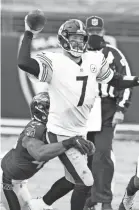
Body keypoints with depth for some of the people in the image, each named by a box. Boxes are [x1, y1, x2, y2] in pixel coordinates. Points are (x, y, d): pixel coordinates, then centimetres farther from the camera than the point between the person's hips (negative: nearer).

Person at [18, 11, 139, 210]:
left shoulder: (94, 60, 0)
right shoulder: (54, 62, -20)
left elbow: (116, 80, 13)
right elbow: (24, 63, -36)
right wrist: (29, 34, -32)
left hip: (79, 132, 8)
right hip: (61, 133, -8)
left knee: (73, 179, 22)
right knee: (85, 182, -7)